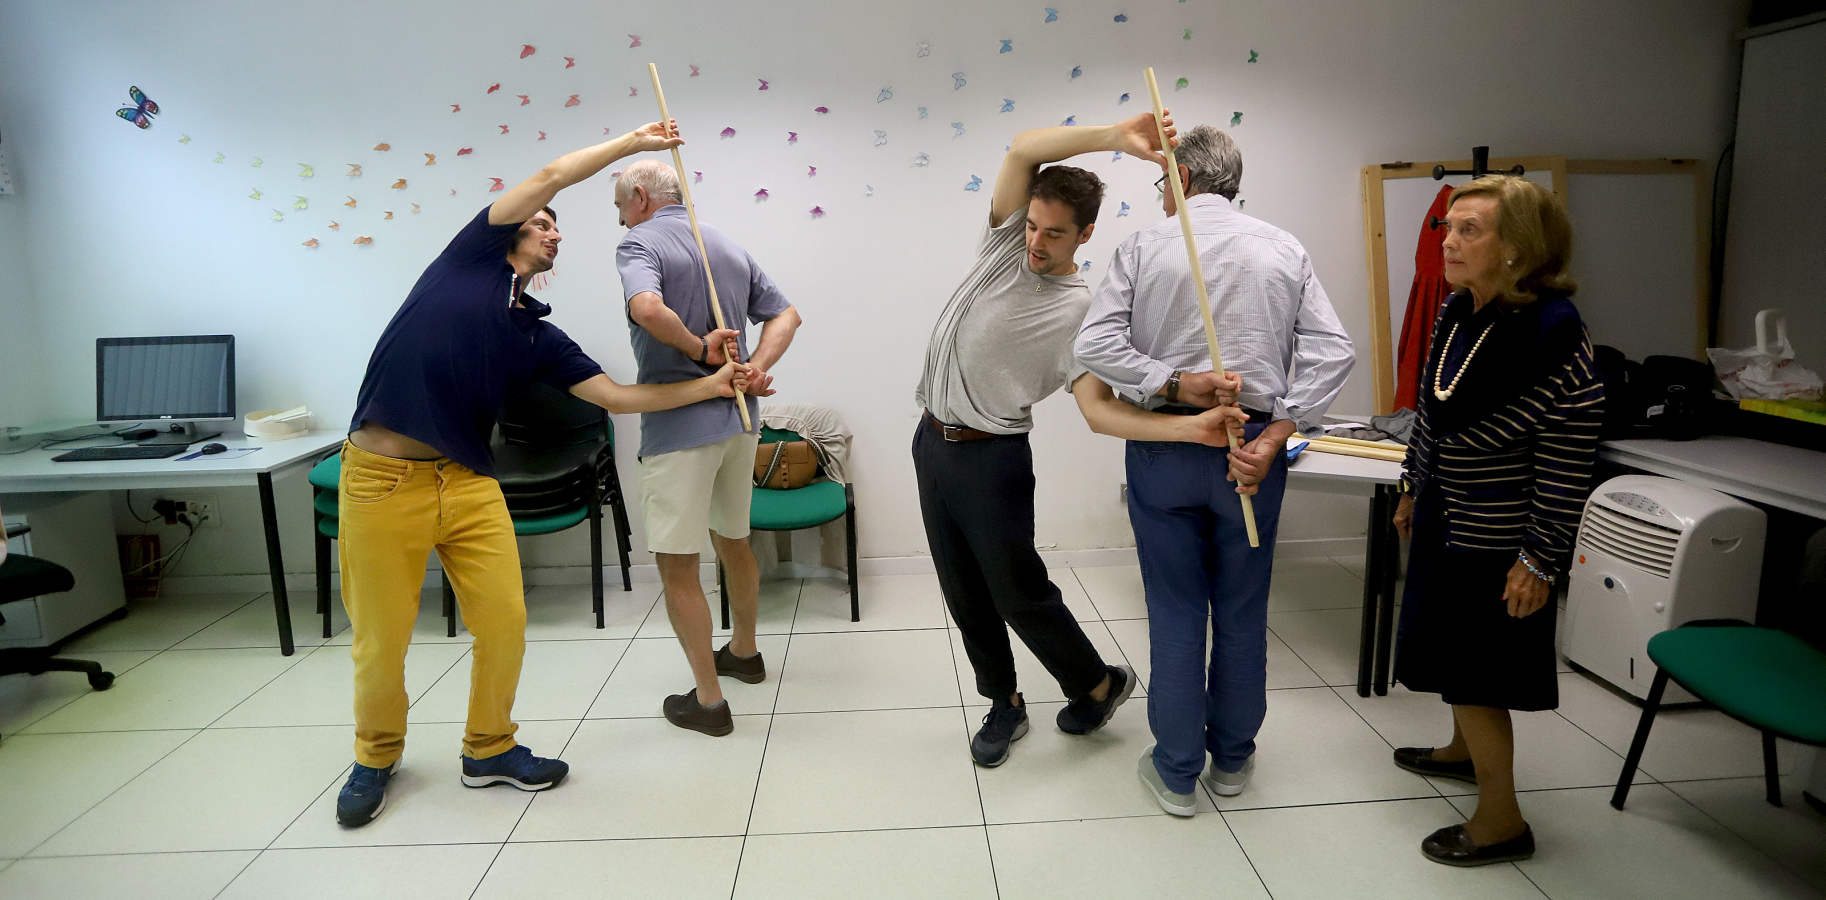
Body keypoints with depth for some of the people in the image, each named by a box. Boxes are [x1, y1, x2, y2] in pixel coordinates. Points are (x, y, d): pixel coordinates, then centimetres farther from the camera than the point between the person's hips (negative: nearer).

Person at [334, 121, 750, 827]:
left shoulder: (538, 336, 15)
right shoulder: (471, 255, 5)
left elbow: (616, 396, 9)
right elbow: (549, 176, 0)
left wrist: (710, 386, 6)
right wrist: (632, 141, 7)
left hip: (467, 482, 4)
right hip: (382, 479, -4)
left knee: (505, 622, 0)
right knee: (381, 641, 5)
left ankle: (489, 748, 26)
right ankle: (377, 757, 33)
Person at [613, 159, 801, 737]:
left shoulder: (640, 243, -8)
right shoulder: (731, 248, 14)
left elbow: (648, 308, -30)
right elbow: (785, 314, 12)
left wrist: (700, 349, -14)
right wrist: (758, 365, -4)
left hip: (679, 424, -8)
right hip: (738, 417, 8)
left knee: (677, 563, 3)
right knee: (734, 541, 23)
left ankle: (708, 699, 9)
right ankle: (743, 652, 41)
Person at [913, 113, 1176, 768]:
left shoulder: (1080, 310, -11)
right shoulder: (1006, 244, 3)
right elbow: (1023, 148, -7)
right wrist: (1113, 136, -18)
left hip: (991, 457, -6)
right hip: (932, 442, 6)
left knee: (1020, 593, 3)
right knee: (963, 591, 13)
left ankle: (1099, 685, 29)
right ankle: (1004, 704, 31)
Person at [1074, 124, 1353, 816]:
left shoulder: (1145, 246, -2)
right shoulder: (1285, 251, 4)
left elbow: (1095, 344, -13)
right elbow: (1332, 352, -5)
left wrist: (1177, 386, -12)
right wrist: (1275, 436, -10)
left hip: (1162, 447, -2)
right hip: (1253, 447, 2)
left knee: (1175, 611, 8)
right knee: (1242, 612, 14)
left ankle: (1176, 772, 19)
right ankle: (1232, 759, 30)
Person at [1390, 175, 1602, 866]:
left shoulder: (1552, 333, -23)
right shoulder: (1458, 312, 0)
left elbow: (1570, 460, -20)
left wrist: (1541, 558, -18)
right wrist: (1414, 487, 19)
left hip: (1497, 539, -8)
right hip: (1447, 518, 8)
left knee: (1474, 668, 2)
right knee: (1451, 650, 24)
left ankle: (1501, 822, 20)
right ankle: (1465, 749, 48)